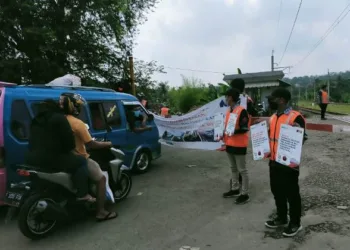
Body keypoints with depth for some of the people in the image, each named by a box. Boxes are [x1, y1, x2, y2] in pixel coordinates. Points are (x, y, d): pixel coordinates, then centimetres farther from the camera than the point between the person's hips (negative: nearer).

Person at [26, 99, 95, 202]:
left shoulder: (35, 120, 22)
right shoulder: (59, 118, -4)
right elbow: (69, 140, -9)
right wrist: (68, 149, 10)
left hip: (32, 159, 9)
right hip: (51, 160, -9)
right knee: (81, 161, 5)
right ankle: (82, 194, -3)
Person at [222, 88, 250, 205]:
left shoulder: (241, 111, -15)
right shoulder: (229, 111, 12)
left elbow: (245, 128, -18)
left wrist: (233, 132, -30)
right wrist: (224, 134, 5)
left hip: (239, 145, -9)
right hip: (230, 144, 9)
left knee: (242, 170, 0)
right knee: (233, 168, 18)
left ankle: (245, 194, 9)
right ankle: (235, 189, 32)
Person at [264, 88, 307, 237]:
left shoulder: (295, 117, -15)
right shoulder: (273, 118, 10)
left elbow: (303, 138, -13)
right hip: (274, 162, 8)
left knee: (292, 194, 7)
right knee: (277, 191, 18)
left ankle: (295, 223, 24)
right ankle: (281, 218, 36)